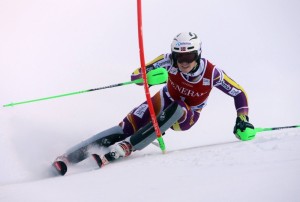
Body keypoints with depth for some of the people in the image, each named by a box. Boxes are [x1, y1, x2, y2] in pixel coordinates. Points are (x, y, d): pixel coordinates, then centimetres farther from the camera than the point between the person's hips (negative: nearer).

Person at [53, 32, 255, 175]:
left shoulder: (212, 72, -28)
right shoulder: (170, 60, -23)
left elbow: (240, 93, -16)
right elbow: (136, 74, -23)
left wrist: (242, 120, -26)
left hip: (187, 117, -1)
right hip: (166, 100, 1)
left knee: (176, 109, -39)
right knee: (127, 127, -22)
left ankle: (125, 147, -44)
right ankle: (68, 157, -29)